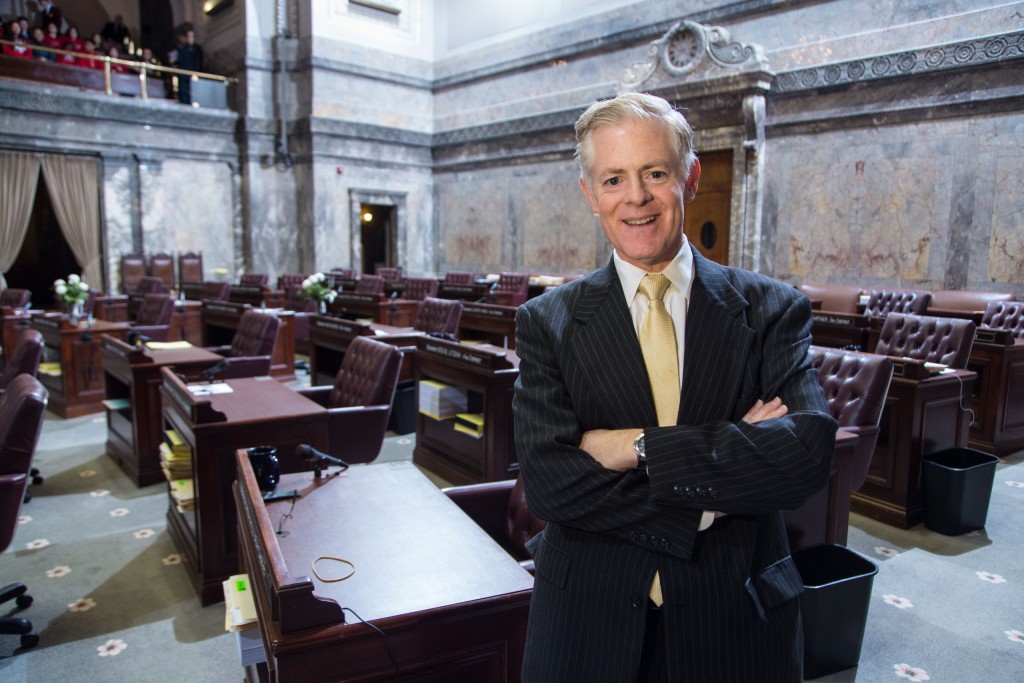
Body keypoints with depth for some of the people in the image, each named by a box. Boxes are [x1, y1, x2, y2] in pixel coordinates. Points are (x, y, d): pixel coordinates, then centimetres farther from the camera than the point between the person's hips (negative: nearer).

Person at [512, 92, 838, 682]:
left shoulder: (771, 310, -4)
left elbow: (808, 454, -17)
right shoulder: (548, 322, -6)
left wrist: (641, 446, -21)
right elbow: (548, 482, -16)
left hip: (736, 620, 1)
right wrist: (719, 488, -19)